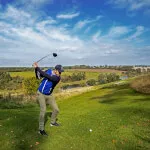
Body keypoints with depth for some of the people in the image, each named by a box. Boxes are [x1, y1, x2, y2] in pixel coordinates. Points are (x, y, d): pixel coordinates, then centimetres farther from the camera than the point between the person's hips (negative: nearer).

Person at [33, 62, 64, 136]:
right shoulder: (48, 71, -10)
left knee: (56, 110, 8)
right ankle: (41, 129, -3)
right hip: (41, 94, -1)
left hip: (49, 95, 2)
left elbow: (46, 76, -33)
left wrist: (37, 67, -31)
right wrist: (36, 69, -19)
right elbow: (38, 76, -1)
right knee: (43, 110, -15)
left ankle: (52, 122, 37)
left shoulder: (58, 78, -20)